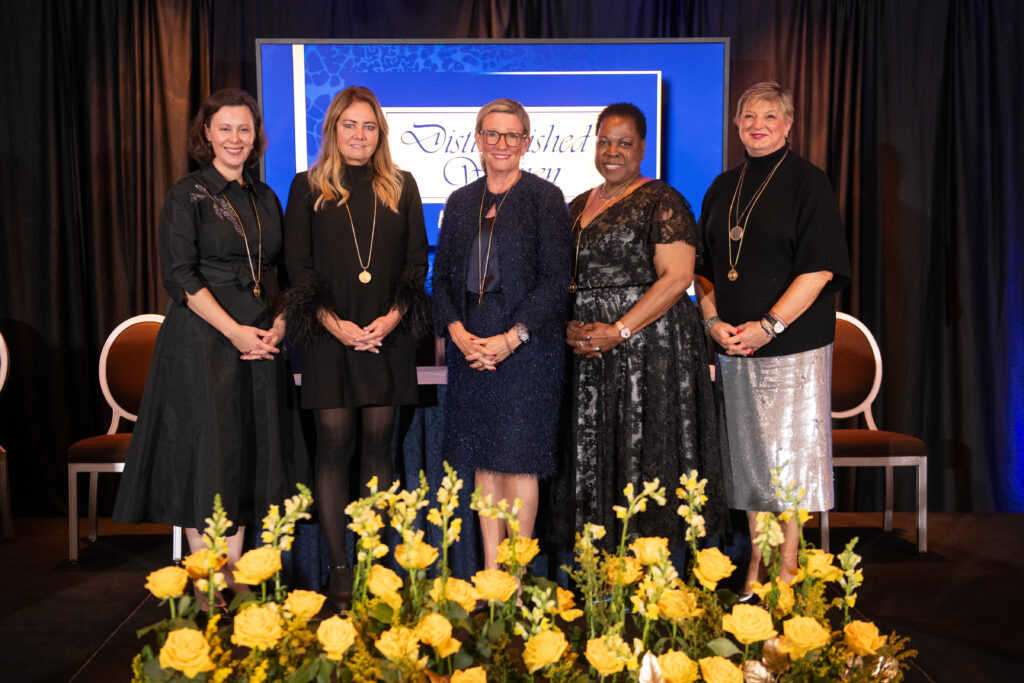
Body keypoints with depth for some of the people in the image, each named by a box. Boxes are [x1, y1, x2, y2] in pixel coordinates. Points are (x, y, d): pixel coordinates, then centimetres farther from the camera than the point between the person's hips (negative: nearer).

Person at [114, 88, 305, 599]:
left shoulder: (266, 199, 14)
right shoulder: (187, 195, -2)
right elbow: (179, 276, -10)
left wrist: (278, 325, -1)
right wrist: (236, 331, -16)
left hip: (260, 343, 5)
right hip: (202, 344, -5)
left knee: (250, 457, 6)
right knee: (206, 456, -2)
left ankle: (233, 580, 17)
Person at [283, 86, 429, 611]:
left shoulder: (401, 187, 12)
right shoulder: (308, 187, 7)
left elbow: (417, 262, 8)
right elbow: (298, 266, 2)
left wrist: (393, 317, -7)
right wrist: (334, 323, -10)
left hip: (388, 337, 2)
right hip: (330, 337, -1)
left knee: (378, 448, 4)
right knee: (334, 448, -2)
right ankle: (339, 568, 7)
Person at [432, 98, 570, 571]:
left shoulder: (545, 198, 0)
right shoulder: (460, 202, 14)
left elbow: (554, 279, -6)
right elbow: (442, 276, 11)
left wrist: (510, 338, -15)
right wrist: (459, 333, -6)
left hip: (526, 346, -4)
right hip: (469, 346, 4)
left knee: (518, 458, -2)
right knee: (482, 459, 7)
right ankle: (489, 572, 16)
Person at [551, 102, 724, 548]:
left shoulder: (660, 201, -4)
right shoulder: (579, 206, 17)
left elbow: (677, 276, -14)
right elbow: (564, 279, 18)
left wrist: (619, 331, -19)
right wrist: (568, 327, -1)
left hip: (648, 342, -7)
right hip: (587, 354, 7)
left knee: (642, 451, -4)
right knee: (595, 458, 8)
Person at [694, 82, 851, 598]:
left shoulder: (807, 183, -3)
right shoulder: (723, 189, 13)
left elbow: (819, 269, -10)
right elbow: (704, 266, 15)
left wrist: (768, 326, -17)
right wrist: (713, 321, -2)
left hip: (792, 342, -5)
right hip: (732, 343, 5)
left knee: (789, 451, -1)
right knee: (747, 454, 9)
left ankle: (787, 566, 11)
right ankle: (757, 562, 20)